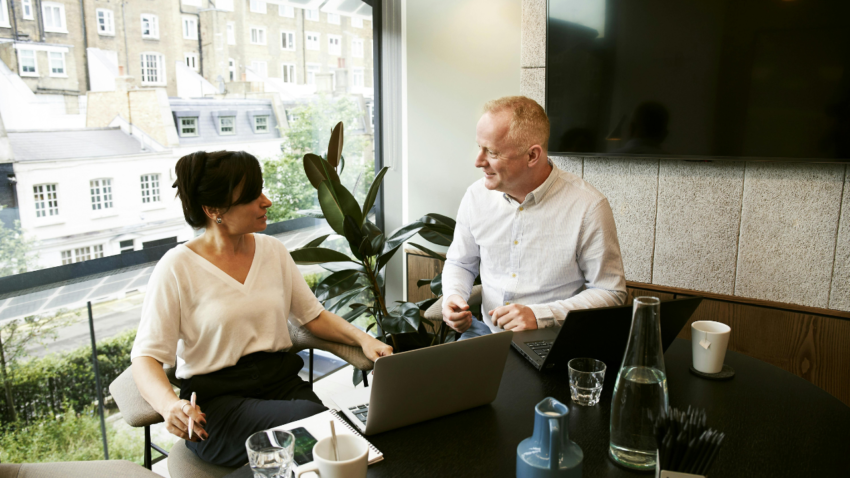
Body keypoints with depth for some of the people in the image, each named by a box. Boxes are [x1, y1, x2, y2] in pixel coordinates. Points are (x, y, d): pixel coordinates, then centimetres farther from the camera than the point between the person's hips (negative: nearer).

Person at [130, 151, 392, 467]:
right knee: (309, 418, -31)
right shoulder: (177, 268, -7)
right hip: (216, 401, -4)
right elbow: (145, 358, -8)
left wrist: (361, 338, -5)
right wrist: (170, 406, -29)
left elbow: (313, 316, 13)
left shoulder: (272, 249, 8)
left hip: (282, 381, 4)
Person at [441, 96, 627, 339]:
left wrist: (539, 315, -19)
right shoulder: (476, 196, 1)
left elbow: (610, 292, -7)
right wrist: (453, 297, -6)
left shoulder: (588, 207, -13)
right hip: (487, 329, 3)